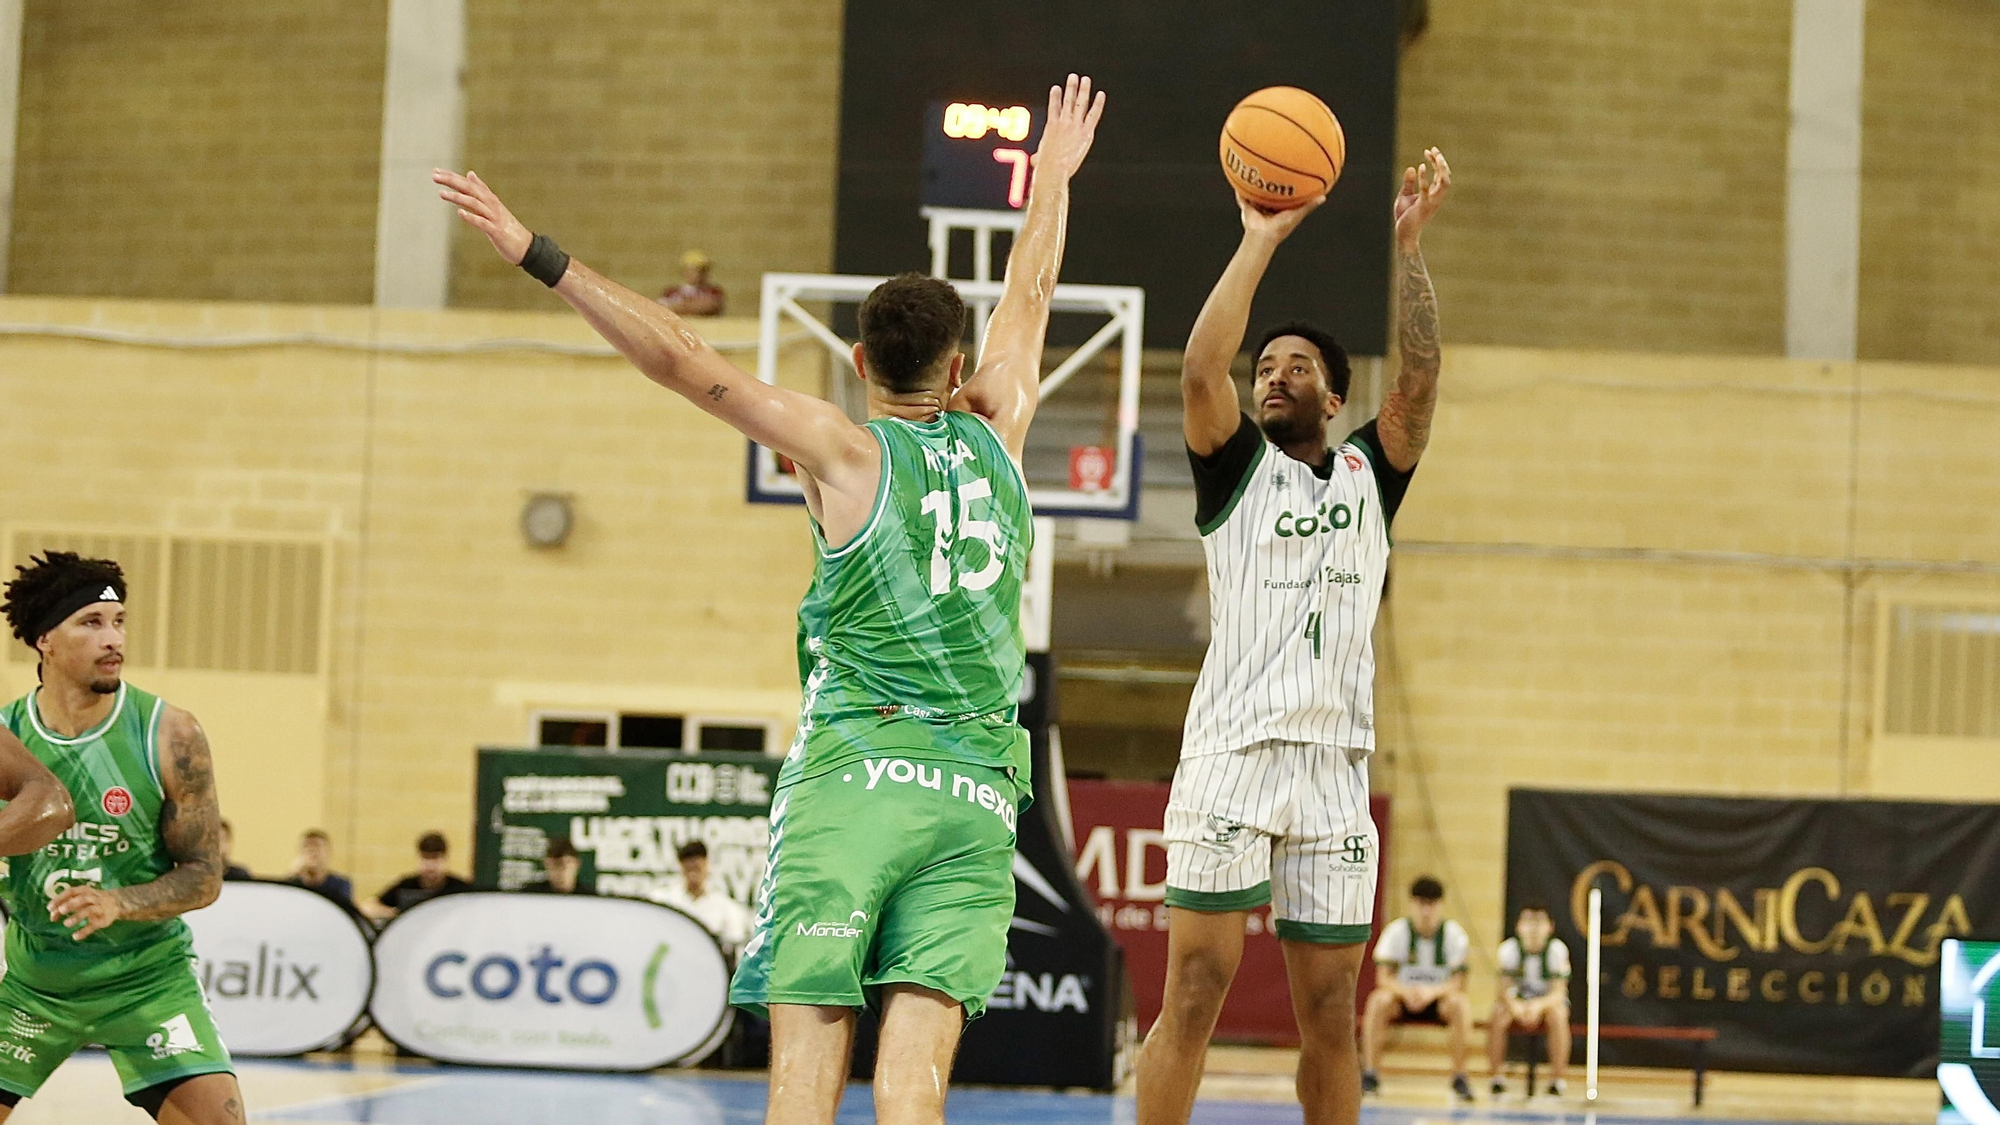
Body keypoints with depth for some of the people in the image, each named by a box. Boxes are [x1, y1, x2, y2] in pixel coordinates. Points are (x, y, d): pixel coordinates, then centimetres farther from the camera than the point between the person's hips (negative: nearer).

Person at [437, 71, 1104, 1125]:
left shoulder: (846, 448, 0)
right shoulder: (995, 436, 11)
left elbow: (681, 359, -7)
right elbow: (1028, 299, 29)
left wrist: (536, 254, -5)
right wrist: (1052, 176, 45)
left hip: (854, 775, -3)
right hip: (976, 796, 3)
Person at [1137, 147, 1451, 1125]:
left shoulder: (1368, 474, 18)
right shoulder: (1237, 470, 11)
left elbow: (1419, 377, 3)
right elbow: (1201, 369, -6)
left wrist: (1406, 245, -4)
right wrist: (1261, 242, -7)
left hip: (1336, 763, 3)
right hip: (1231, 754, -3)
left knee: (1329, 1013, 6)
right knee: (1194, 996, -7)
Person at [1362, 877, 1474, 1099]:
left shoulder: (1454, 934, -8)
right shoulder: (1396, 931, -8)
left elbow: (1459, 982, -13)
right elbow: (1383, 978, -13)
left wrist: (1432, 992, -34)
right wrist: (1406, 991, -35)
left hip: (1439, 998, 0)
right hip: (1403, 998, 0)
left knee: (1460, 1003, -33)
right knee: (1379, 1000, -32)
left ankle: (1459, 1077, -26)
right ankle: (1370, 1074, -29)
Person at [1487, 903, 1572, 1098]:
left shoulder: (1556, 949, -19)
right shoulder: (1509, 949, -16)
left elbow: (1558, 993, -24)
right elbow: (1504, 989, -18)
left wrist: (1539, 1005, -45)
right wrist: (1514, 1006, -41)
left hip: (1548, 1001, -1)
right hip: (1518, 1001, 1)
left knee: (1557, 1014, -34)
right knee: (1498, 1014, -29)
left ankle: (1556, 1080, -25)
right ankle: (1495, 1078, -18)